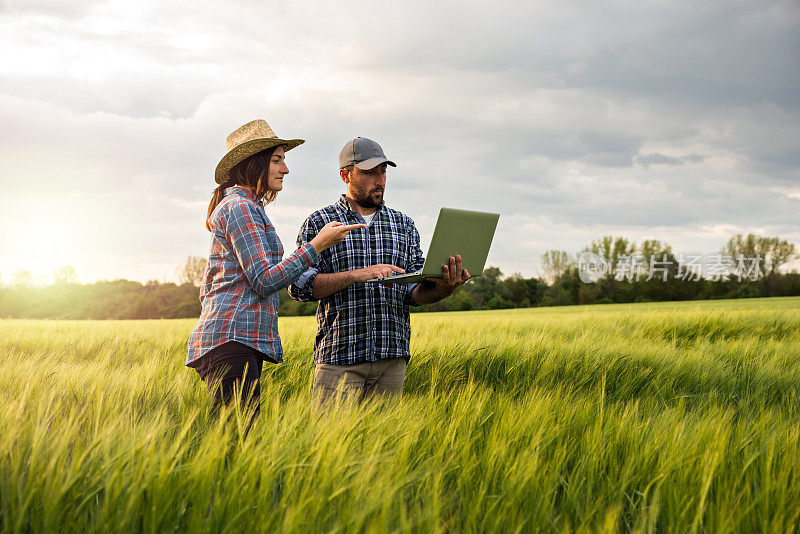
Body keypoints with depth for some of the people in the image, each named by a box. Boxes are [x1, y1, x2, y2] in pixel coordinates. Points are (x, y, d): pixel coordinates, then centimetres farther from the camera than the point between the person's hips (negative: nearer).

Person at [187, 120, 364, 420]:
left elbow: (207, 289, 27)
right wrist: (317, 245, -13)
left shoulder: (249, 208, 25)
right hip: (232, 339, -10)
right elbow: (264, 281, -15)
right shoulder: (240, 207, -7)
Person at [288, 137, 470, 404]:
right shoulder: (318, 223, 5)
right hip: (339, 358, -3)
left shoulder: (403, 225, 16)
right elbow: (300, 285, -6)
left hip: (392, 358, 3)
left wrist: (442, 289, -14)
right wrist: (358, 274, -18)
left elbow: (414, 291, 9)